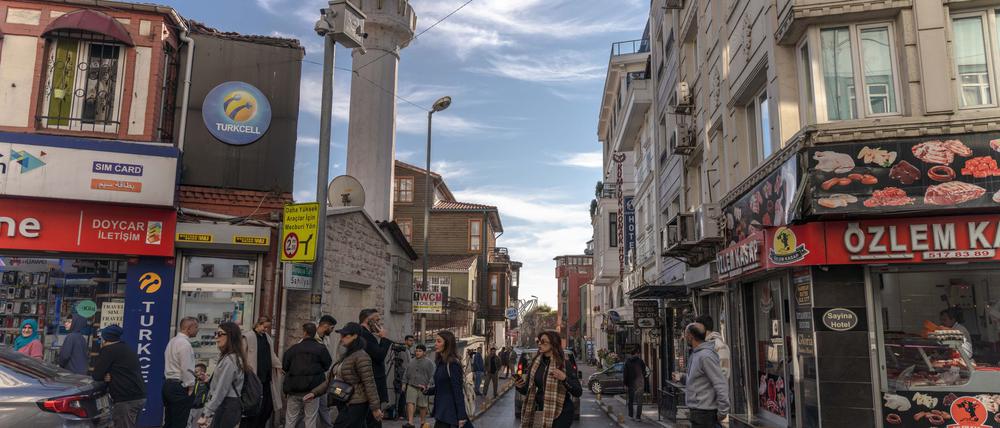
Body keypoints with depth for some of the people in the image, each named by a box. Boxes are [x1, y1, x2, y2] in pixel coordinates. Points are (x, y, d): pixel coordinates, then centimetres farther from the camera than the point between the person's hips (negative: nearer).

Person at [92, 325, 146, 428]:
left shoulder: (108, 350, -6)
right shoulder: (127, 348, 19)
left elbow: (96, 375, -5)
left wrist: (105, 376, 14)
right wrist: (109, 376, 7)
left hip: (127, 399, -9)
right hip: (139, 396, 9)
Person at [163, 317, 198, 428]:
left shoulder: (172, 341, 14)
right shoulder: (185, 343, -16)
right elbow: (187, 369, -20)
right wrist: (190, 387, -11)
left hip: (168, 384, 10)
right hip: (180, 387, -10)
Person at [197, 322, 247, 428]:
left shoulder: (229, 360, -16)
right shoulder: (227, 357, 17)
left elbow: (221, 391, -19)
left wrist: (206, 413, -17)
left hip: (227, 408, -10)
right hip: (229, 406, 10)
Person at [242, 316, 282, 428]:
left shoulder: (268, 337, 15)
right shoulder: (248, 336, -8)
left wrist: (279, 366, 11)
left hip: (267, 378, 7)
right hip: (253, 378, -7)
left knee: (268, 406, 9)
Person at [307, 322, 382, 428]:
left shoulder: (361, 356, -14)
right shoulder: (346, 356, 15)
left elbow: (369, 383, -18)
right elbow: (330, 380, 18)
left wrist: (375, 407, -20)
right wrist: (314, 393, 7)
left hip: (355, 405, -9)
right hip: (344, 404, 9)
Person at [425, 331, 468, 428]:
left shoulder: (453, 364, -15)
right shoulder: (440, 362, 12)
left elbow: (458, 391, -18)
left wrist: (461, 416, -20)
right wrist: (428, 390, 0)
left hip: (449, 412, -9)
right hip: (441, 410, 9)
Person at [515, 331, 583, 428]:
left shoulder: (564, 364, -8)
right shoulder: (535, 363, 6)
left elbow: (578, 392, -10)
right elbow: (529, 390, 13)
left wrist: (564, 378, -24)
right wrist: (521, 387, -8)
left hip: (560, 413, -5)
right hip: (539, 412, 5)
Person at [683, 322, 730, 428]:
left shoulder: (705, 356, -20)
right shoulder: (694, 354, 10)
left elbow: (721, 385, -21)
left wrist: (722, 411, -18)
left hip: (704, 411, -10)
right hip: (697, 410, 10)